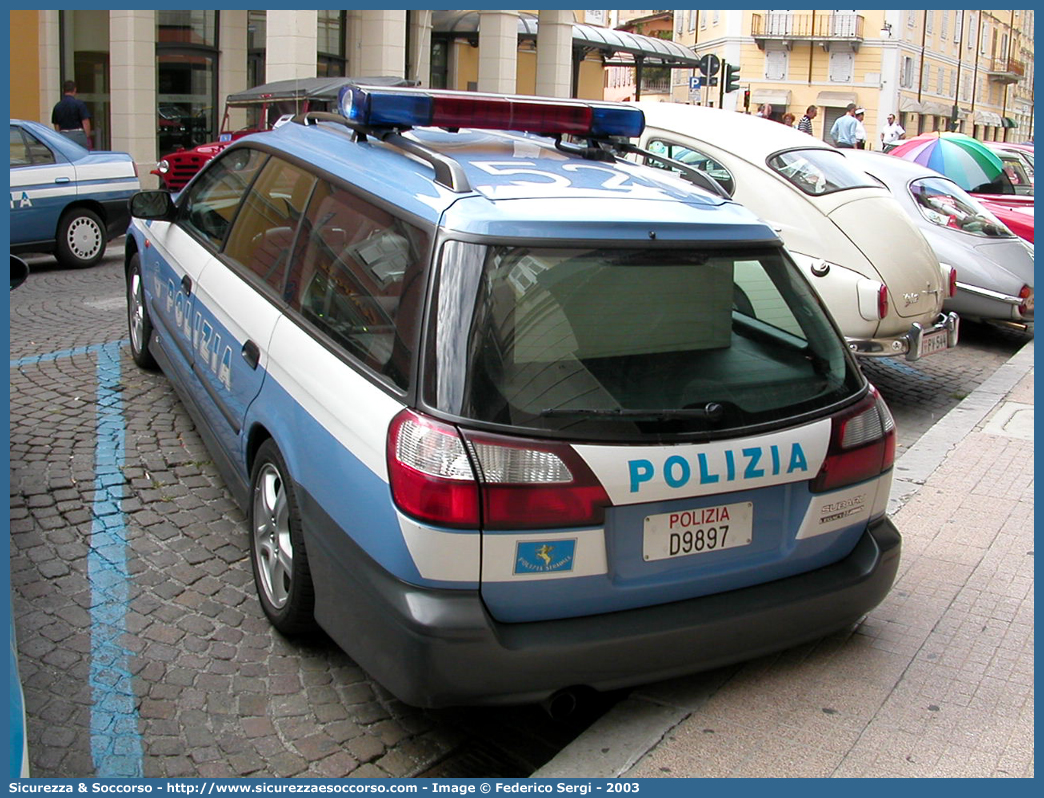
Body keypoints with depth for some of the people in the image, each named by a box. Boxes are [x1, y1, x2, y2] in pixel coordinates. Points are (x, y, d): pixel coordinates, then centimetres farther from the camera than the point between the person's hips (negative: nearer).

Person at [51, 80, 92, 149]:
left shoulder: (57, 106, 9)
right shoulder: (79, 103, -7)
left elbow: (56, 125, 12)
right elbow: (85, 122, -12)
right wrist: (88, 137, -6)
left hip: (63, 136, 5)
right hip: (78, 135, -5)